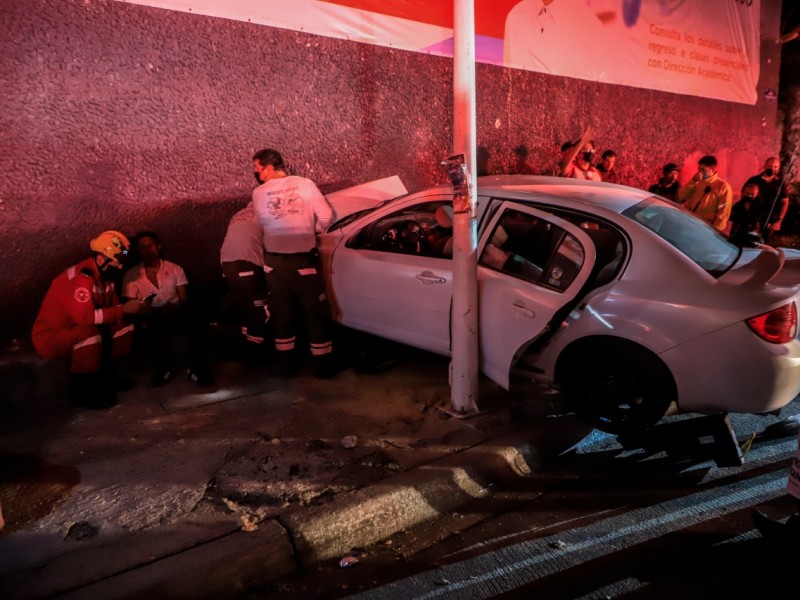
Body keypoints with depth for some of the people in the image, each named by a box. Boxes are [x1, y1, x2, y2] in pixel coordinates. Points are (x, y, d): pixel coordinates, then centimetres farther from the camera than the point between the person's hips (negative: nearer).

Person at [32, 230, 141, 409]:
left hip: (79, 331, 8)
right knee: (90, 334, -36)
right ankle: (80, 392, -18)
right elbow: (85, 316, -39)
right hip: (50, 337, -8)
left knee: (124, 326, -5)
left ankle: (104, 375, 8)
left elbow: (112, 307, 4)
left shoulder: (106, 274, -1)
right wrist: (124, 309, -34)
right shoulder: (80, 278, -28)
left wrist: (132, 309, -16)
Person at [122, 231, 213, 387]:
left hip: (175, 317, 0)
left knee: (195, 321, -33)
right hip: (151, 320, 0)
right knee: (146, 331, -36)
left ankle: (196, 367, -14)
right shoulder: (131, 275, 7)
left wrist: (173, 310, -20)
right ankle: (165, 365, -6)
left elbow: (184, 299, 3)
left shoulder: (175, 269, 9)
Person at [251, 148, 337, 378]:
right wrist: (315, 231, 12)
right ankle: (323, 363, 13)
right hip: (303, 259, -2)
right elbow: (326, 216, -7)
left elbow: (263, 221, 10)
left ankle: (286, 361, 25)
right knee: (315, 311, 7)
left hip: (274, 261, 2)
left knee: (281, 311, 16)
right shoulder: (304, 184, -5)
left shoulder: (258, 193, 1)